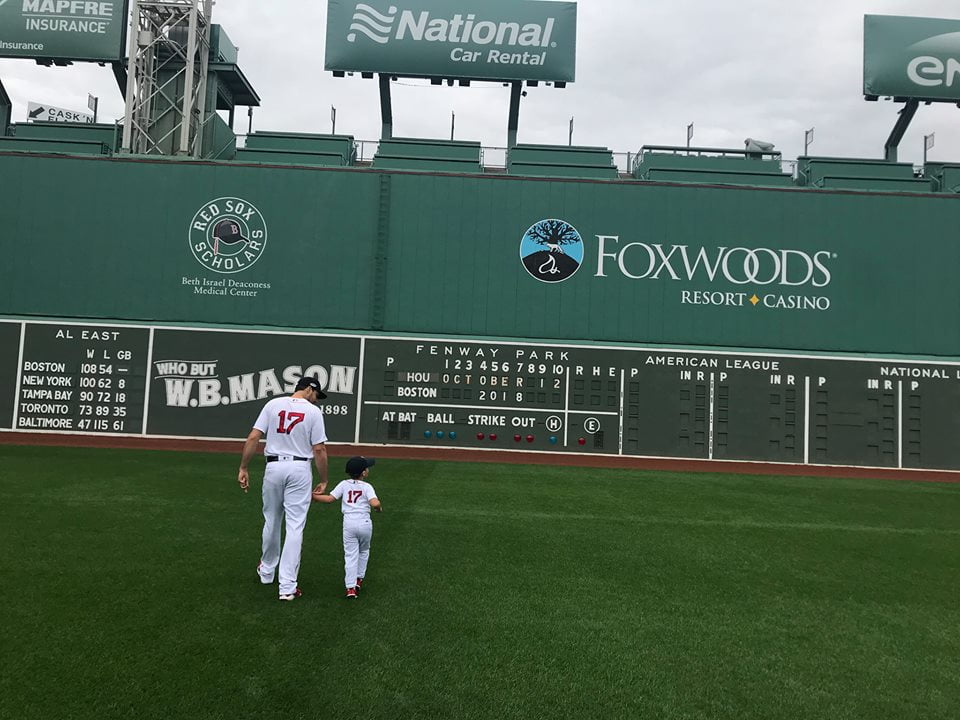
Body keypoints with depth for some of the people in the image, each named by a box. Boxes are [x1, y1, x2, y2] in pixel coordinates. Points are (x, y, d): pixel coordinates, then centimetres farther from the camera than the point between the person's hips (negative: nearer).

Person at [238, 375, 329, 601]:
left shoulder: (273, 404, 3)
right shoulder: (314, 411, -4)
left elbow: (253, 438, -3)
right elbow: (319, 450, -7)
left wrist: (243, 468, 3)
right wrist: (324, 480, 2)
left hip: (274, 467, 3)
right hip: (300, 469, -3)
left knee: (271, 521, 19)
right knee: (295, 526, -1)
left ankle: (266, 572, 37)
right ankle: (287, 586, -3)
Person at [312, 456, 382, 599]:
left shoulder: (344, 484, 4)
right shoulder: (367, 487, -3)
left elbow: (330, 498, -1)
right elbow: (375, 503, -18)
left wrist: (313, 496, 10)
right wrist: (379, 508, 4)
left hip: (349, 523, 1)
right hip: (365, 522, -1)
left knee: (350, 555, 4)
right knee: (364, 551, 23)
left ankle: (350, 587, -4)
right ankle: (359, 579, 31)